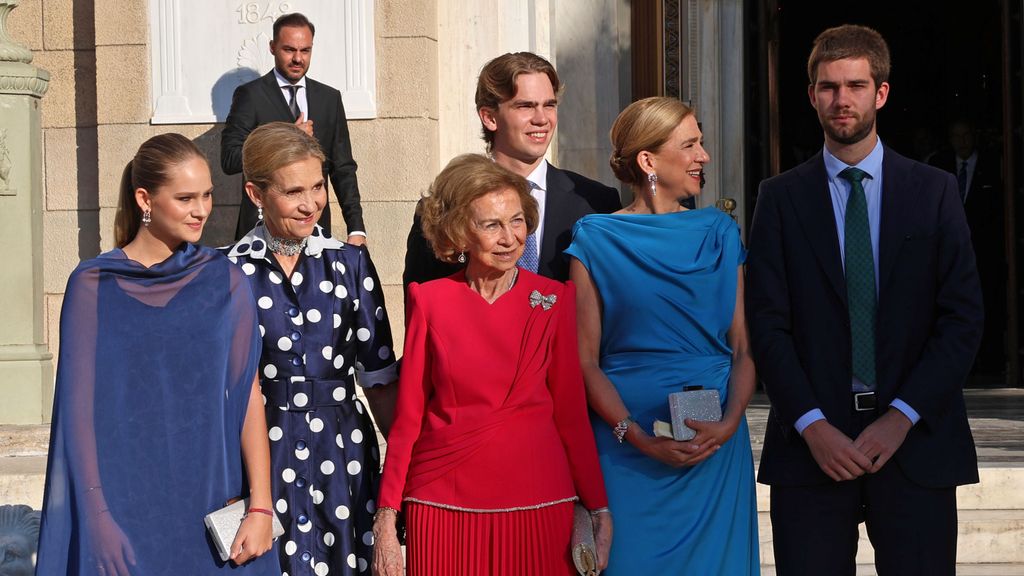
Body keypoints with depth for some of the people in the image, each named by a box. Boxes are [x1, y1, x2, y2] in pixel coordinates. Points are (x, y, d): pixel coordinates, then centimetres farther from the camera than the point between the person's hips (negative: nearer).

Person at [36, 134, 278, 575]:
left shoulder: (224, 282, 2)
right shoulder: (92, 286, -2)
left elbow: (248, 394, -2)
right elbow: (81, 406, -3)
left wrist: (260, 507, -10)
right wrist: (97, 517, -9)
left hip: (212, 506, 1)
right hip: (125, 509, -1)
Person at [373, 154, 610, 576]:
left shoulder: (554, 300, 2)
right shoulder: (430, 302, 1)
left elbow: (571, 410, 4)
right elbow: (408, 415, 3)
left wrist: (599, 509, 0)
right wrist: (386, 517, 0)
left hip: (538, 503, 0)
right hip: (445, 504, 0)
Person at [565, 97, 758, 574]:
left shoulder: (719, 234, 8)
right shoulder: (597, 239, -1)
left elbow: (744, 347, 5)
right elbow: (585, 360, -3)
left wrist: (728, 424, -12)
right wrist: (640, 438, -15)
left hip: (717, 448, 3)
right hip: (628, 453, -3)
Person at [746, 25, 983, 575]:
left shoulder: (934, 191, 7)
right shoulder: (780, 198, 7)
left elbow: (963, 317, 1)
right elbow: (767, 323, 1)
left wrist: (902, 417, -9)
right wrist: (813, 425, -10)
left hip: (915, 442, 0)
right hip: (811, 444, 0)